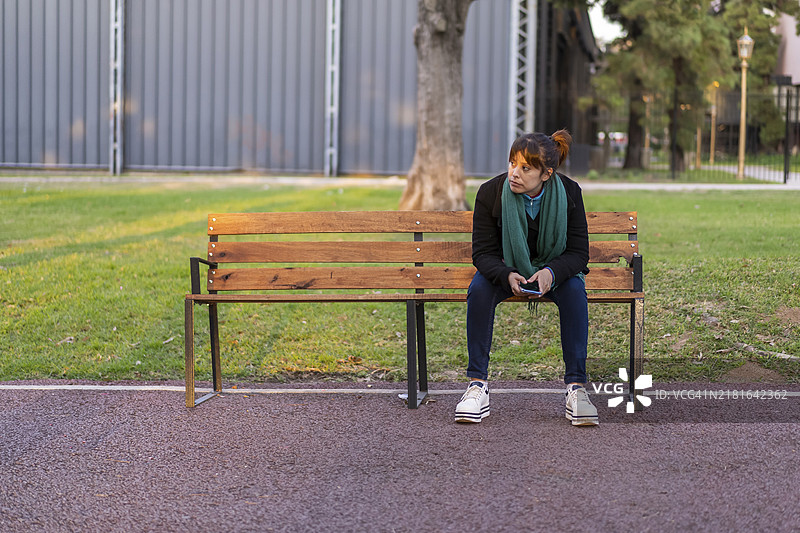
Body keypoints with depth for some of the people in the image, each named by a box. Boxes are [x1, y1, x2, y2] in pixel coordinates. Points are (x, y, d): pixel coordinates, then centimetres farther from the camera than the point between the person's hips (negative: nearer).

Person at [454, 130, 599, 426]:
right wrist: (507, 276, -36)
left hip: (554, 270, 0)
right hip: (506, 270, 0)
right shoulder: (491, 193, -18)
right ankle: (477, 385, -28)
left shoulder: (569, 193, -17)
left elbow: (578, 252, -13)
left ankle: (576, 387, -31)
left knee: (574, 290, -32)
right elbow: (483, 252, -14)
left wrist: (551, 273, -36)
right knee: (479, 289, -31)